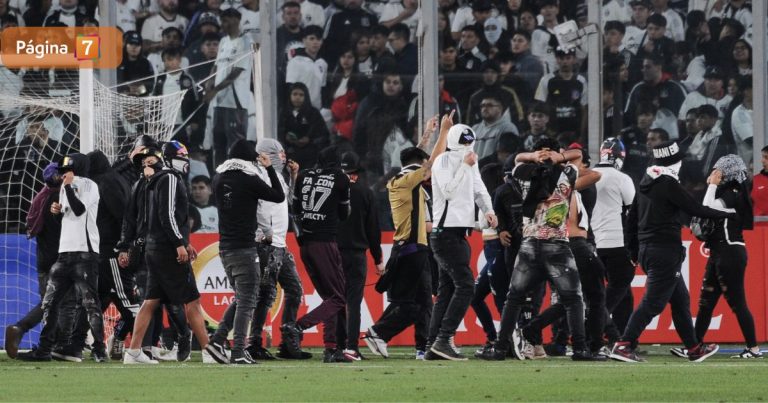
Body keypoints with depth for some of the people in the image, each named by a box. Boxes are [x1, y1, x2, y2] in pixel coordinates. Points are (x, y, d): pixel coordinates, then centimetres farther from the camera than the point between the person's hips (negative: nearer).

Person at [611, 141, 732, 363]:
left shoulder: (645, 184, 12)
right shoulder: (669, 184, -13)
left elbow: (632, 218, 16)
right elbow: (696, 209, -12)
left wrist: (634, 251, 21)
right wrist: (727, 214, -1)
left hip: (646, 250, 9)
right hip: (665, 251, -9)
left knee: (680, 300, 17)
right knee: (653, 302, -10)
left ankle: (694, 348, 23)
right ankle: (623, 346, -19)